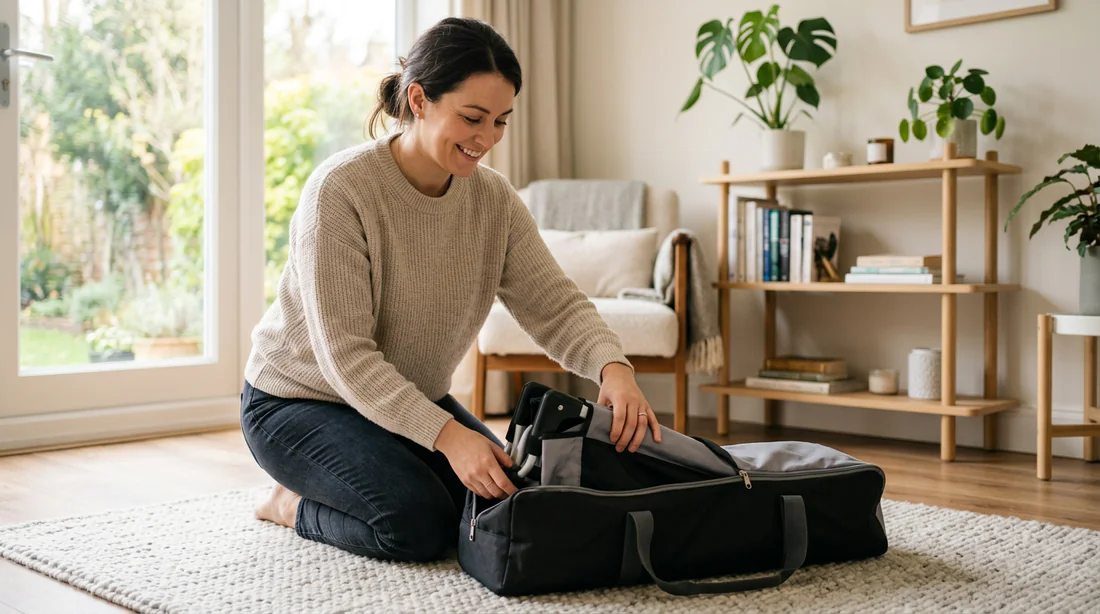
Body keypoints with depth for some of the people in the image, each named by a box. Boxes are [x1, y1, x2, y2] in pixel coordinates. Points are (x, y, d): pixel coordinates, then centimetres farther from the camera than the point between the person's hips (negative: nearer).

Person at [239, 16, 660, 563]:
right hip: (299, 398, -7)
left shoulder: (494, 200, -7)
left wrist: (613, 366, -35)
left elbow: (554, 303, -13)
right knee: (418, 521, -26)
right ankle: (291, 505, 4)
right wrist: (446, 434, -40)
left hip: (412, 401, 7)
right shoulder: (340, 190, -25)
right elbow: (345, 355, -29)